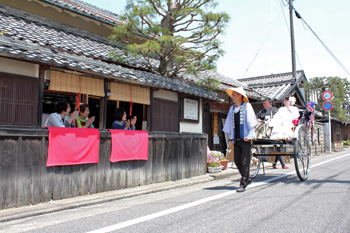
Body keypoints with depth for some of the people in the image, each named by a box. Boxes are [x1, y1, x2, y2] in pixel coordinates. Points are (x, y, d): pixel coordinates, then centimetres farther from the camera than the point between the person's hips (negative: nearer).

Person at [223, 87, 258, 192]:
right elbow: (230, 124, 21)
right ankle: (247, 178, 26)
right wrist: (231, 136, 16)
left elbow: (252, 122, -8)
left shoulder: (247, 106, -3)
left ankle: (243, 184, -1)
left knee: (245, 161, -6)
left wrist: (250, 135, -17)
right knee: (237, 160, 7)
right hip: (236, 139, 6)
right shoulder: (232, 108, 14)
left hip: (245, 139, -6)